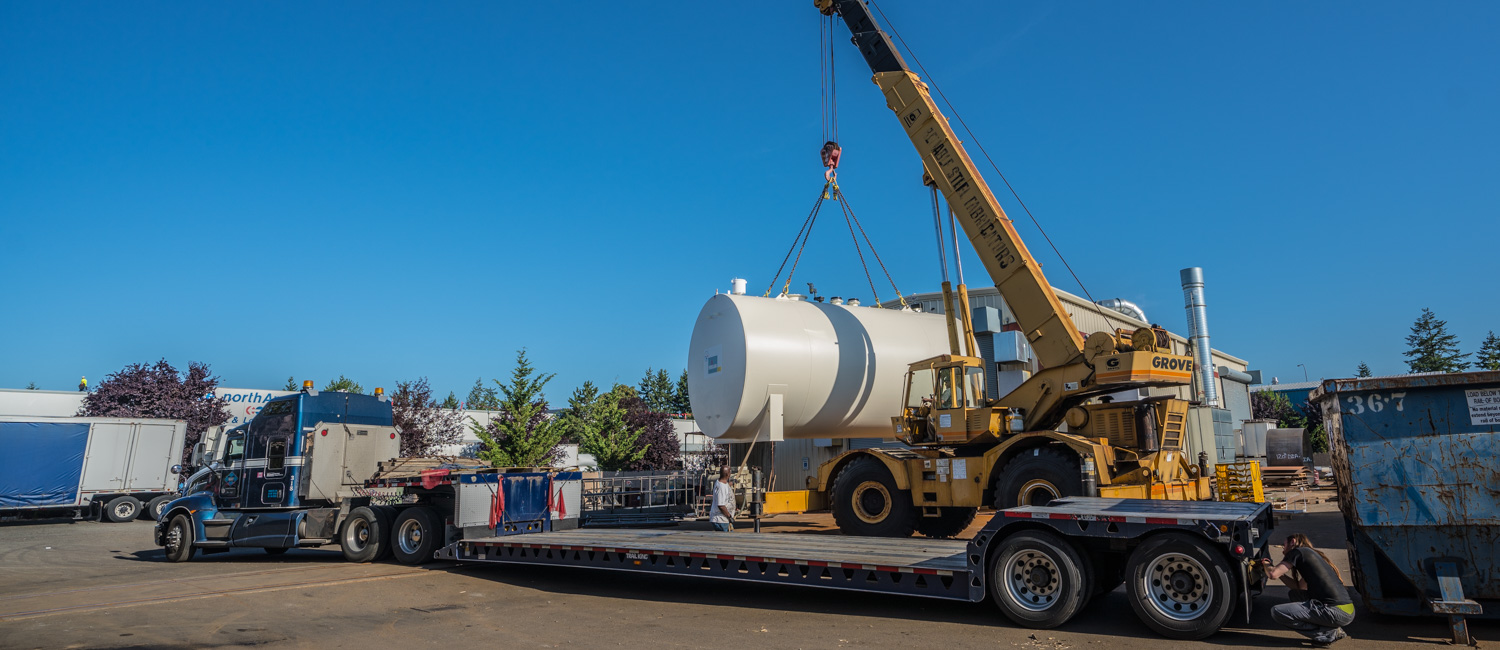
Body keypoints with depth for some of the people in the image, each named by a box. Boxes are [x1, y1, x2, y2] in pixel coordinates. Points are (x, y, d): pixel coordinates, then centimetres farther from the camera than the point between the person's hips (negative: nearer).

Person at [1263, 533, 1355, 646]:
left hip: (1335, 613, -9)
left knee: (1276, 612, -8)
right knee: (1295, 594, 27)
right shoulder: (1314, 555, 24)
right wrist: (1273, 566, 28)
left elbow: (1273, 574, -8)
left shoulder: (1298, 551, -1)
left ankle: (1328, 633, -4)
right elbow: (1298, 586, 29)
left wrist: (1266, 565, 14)